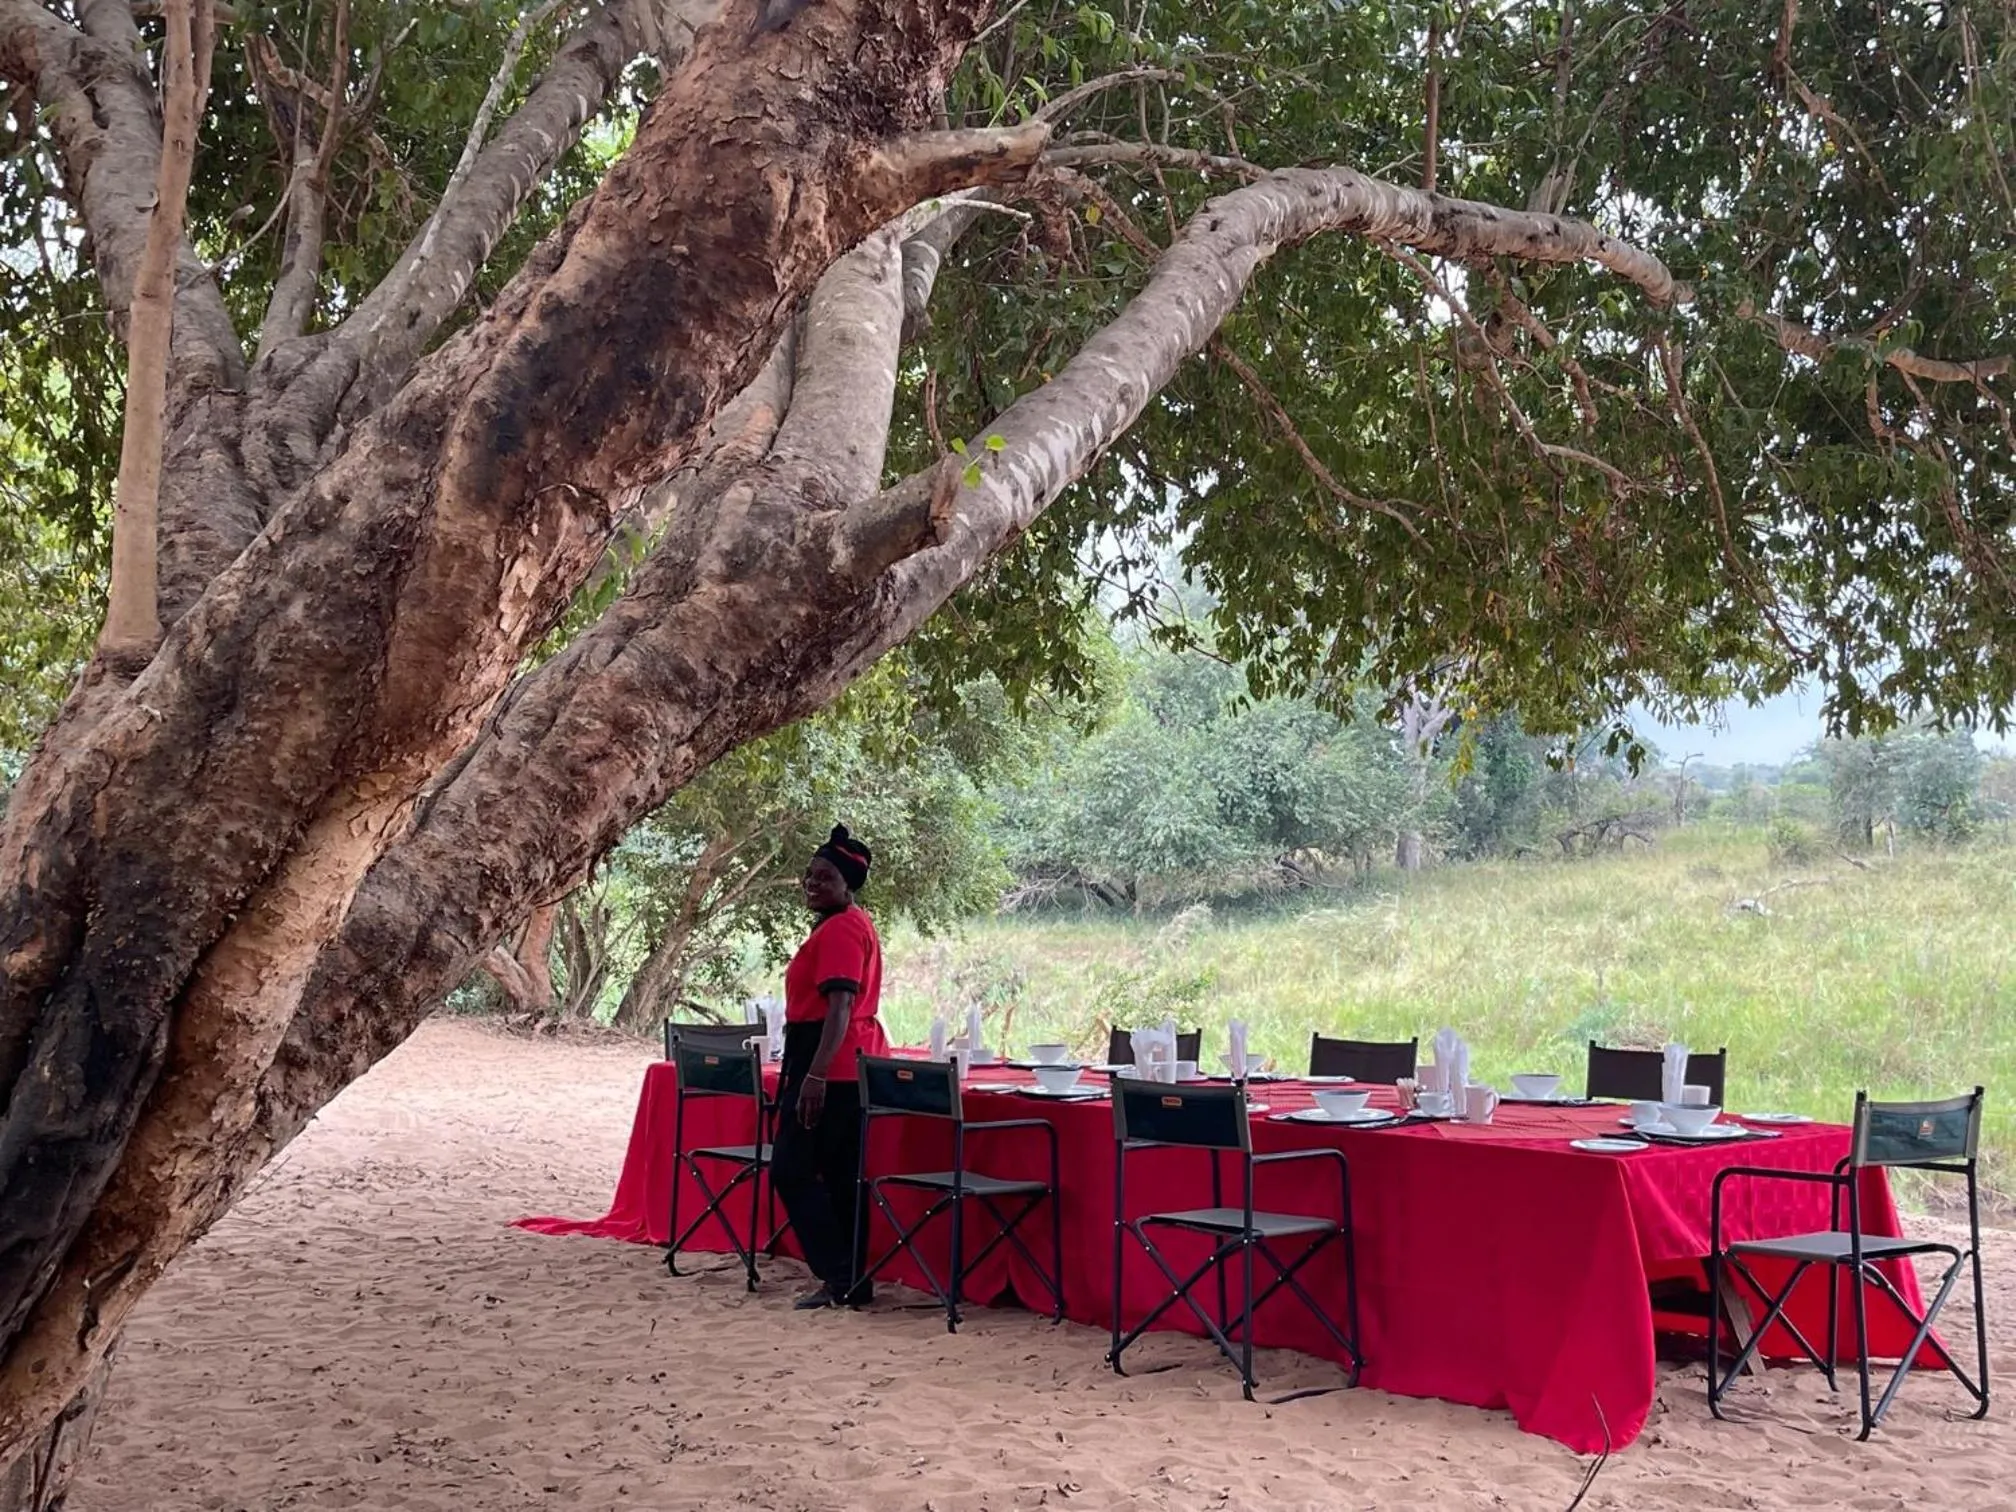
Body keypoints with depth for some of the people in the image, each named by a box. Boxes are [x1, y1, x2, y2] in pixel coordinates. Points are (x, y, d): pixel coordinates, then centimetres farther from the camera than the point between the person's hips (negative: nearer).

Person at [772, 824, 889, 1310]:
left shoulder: (839, 929, -14)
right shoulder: (852, 924, 18)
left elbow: (840, 1005, -24)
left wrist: (815, 1075, -30)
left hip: (828, 1065, -11)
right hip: (851, 1066, 11)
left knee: (792, 1169, -7)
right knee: (841, 1174, 12)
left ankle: (838, 1276, -8)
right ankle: (852, 1279, 15)